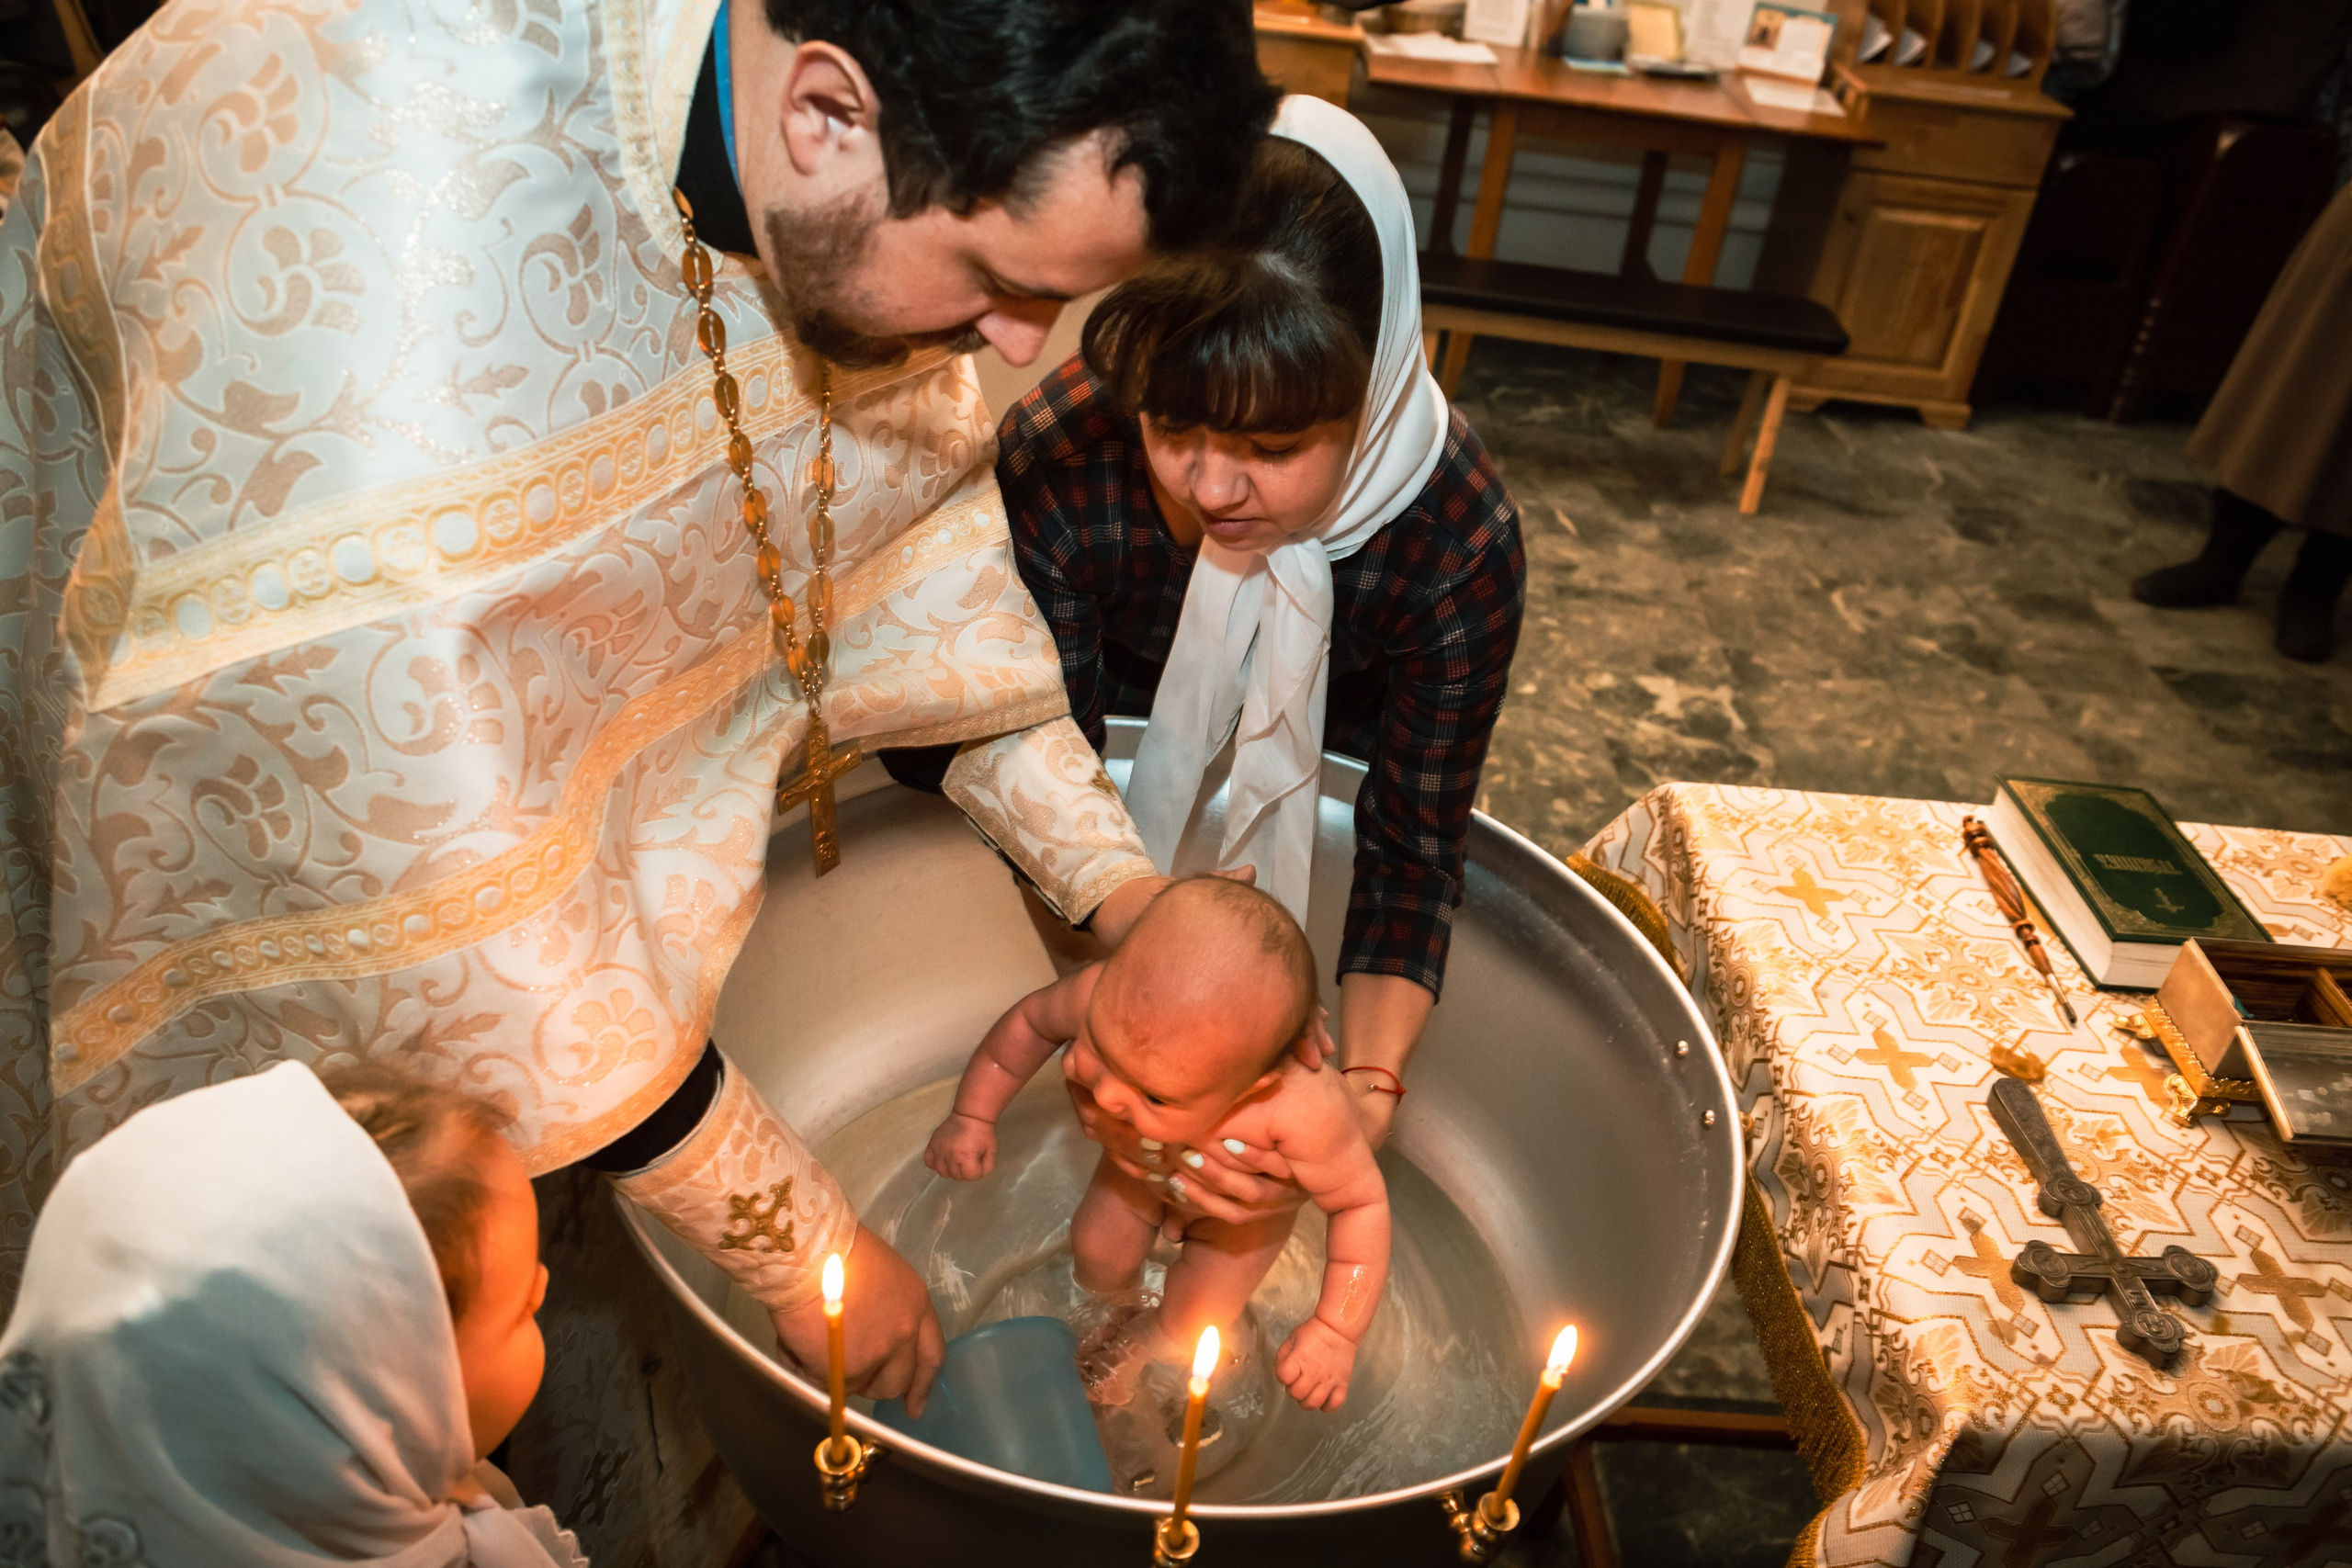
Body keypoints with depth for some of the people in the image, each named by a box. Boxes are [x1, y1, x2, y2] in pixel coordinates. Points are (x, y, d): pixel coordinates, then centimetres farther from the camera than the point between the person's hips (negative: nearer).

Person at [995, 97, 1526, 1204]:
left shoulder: (1461, 541, -39)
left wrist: (1366, 1092, -42)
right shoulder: (1054, 458, -41)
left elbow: (1413, 849, -30)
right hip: (1134, 684, 1)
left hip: (1339, 717, 0)